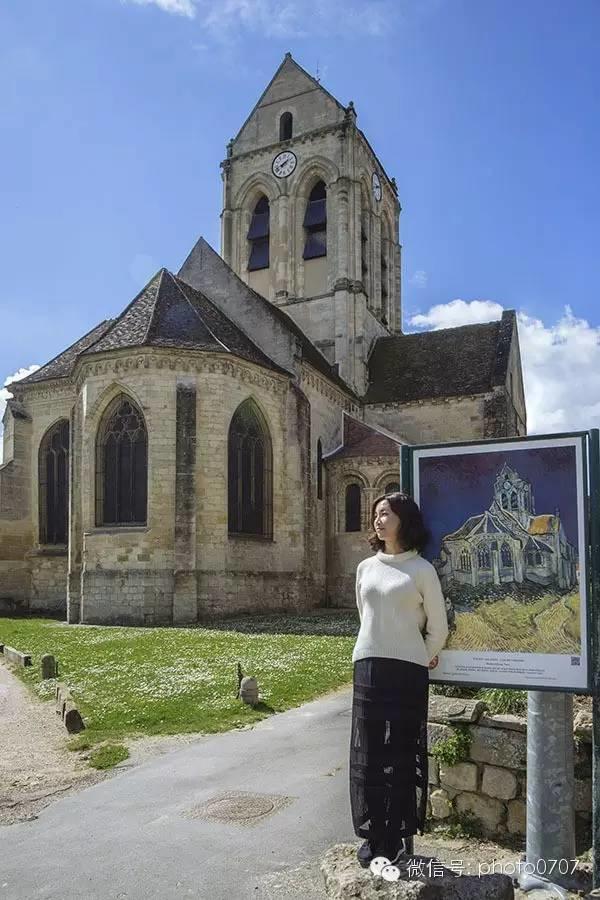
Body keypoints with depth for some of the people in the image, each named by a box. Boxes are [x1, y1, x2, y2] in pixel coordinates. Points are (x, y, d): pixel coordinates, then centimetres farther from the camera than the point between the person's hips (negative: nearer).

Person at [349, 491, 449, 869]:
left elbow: (438, 629, 1)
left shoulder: (422, 570, -5)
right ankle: (373, 836, 20)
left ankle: (400, 837, 17)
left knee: (403, 755, 3)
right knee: (367, 754, 7)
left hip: (407, 671, -4)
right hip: (368, 667, 4)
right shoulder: (366, 567, 9)